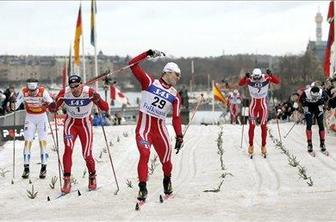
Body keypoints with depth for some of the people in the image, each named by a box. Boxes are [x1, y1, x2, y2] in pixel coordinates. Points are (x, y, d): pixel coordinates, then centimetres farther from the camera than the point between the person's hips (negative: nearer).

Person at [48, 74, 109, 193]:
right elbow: (54, 108, -11)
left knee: (87, 155, 1)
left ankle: (92, 177, 30)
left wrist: (98, 100, -46)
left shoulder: (89, 92, -24)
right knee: (68, 149, -21)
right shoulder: (64, 93, -19)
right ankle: (67, 181, -15)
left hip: (85, 124, -1)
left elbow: (105, 108, -26)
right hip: (70, 123, 1)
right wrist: (52, 107, -35)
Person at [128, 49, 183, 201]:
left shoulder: (175, 96, 9)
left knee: (166, 160, 4)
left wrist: (179, 136, -9)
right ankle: (142, 188, -18)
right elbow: (133, 65, -4)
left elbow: (176, 118, 3)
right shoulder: (149, 82, 1)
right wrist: (147, 54, -13)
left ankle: (167, 181, 36)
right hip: (144, 127, -3)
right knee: (145, 155, -21)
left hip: (160, 128, 3)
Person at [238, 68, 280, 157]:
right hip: (253, 105, 0)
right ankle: (251, 145, 11)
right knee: (251, 126, 0)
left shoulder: (266, 78, -17)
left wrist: (270, 75, -42)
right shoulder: (249, 80, -16)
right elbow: (240, 83, -26)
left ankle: (263, 146, 13)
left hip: (263, 105, 0)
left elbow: (277, 81, -26)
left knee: (263, 126, 3)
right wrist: (245, 77, -44)